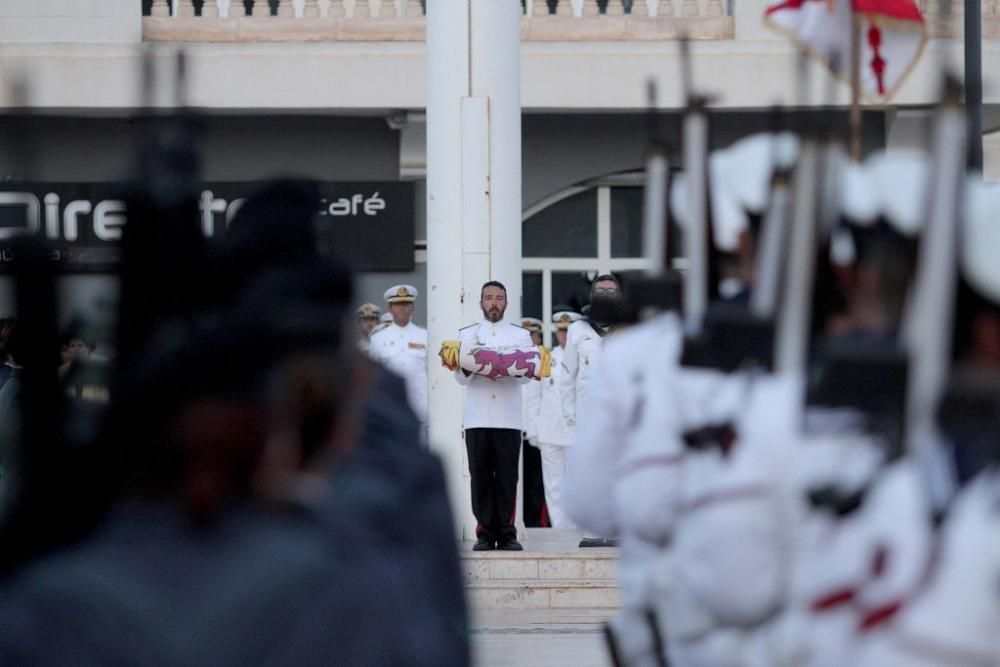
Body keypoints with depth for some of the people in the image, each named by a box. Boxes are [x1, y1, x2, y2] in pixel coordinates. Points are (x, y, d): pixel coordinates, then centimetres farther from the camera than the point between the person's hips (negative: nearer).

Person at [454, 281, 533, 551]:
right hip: (477, 417, 1)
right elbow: (461, 377, 8)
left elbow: (527, 374, 4)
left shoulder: (520, 335, 14)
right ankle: (485, 533, 1)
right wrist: (473, 368, -15)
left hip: (508, 417, 0)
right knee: (481, 476, -2)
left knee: (507, 476, -4)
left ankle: (507, 533, -1)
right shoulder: (467, 334, 15)